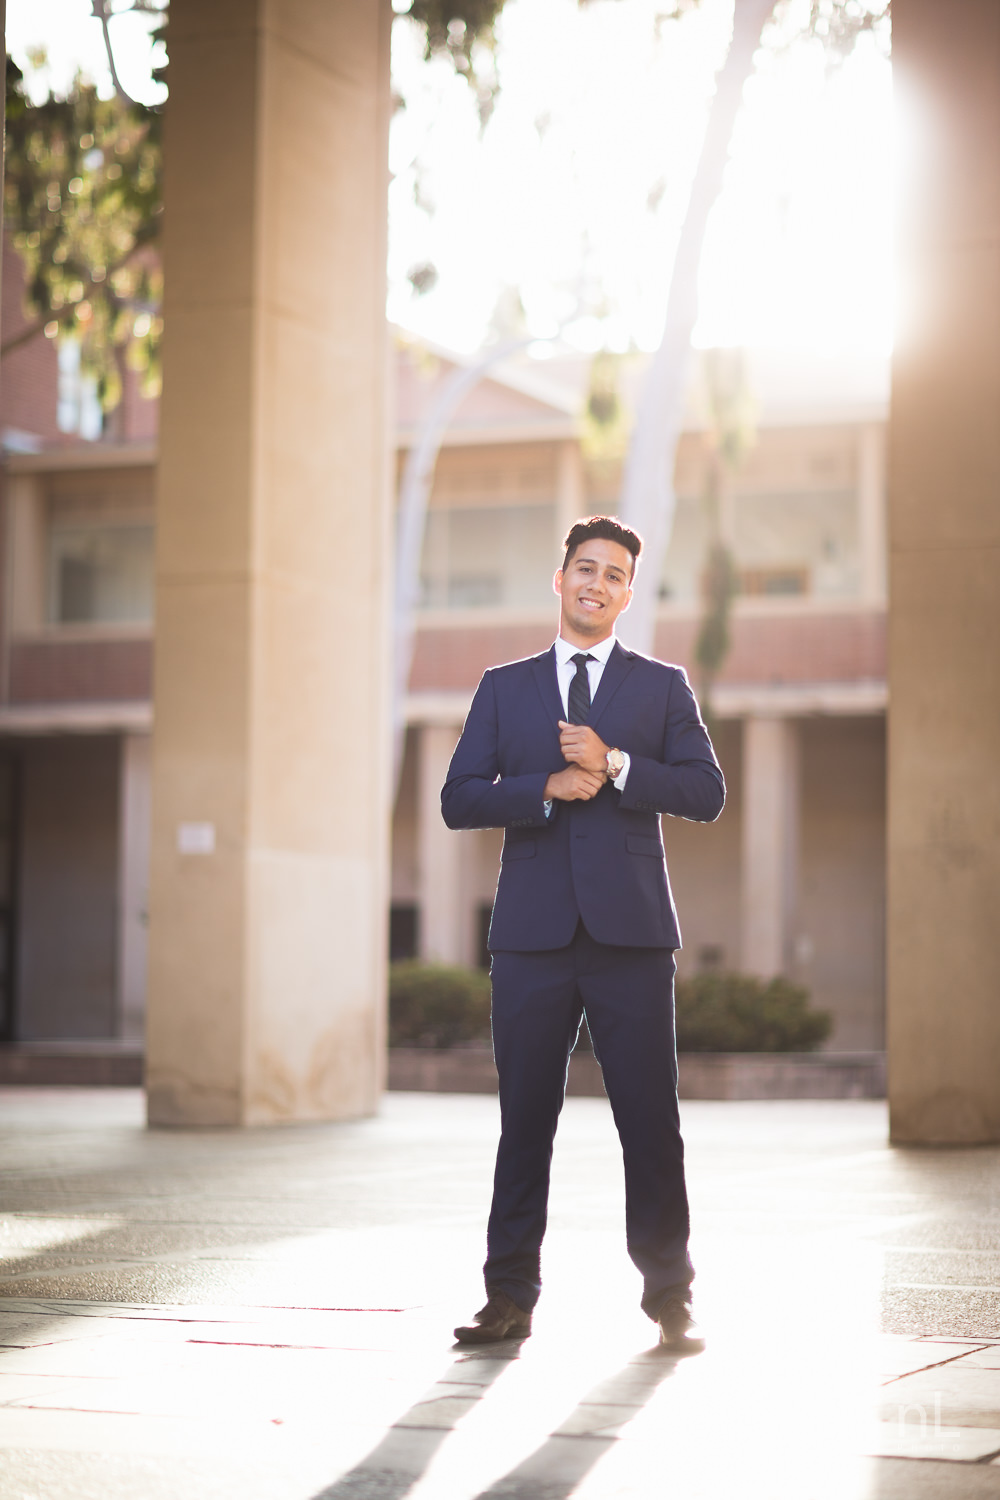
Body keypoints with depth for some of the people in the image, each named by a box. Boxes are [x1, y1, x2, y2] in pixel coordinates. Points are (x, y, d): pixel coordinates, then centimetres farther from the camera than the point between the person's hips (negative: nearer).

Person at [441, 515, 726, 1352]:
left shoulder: (663, 686, 11)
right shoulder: (504, 687, 13)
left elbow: (707, 794, 0)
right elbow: (459, 800, 4)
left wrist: (615, 763, -12)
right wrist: (548, 787, -11)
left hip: (630, 934, -1)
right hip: (534, 935, 1)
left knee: (651, 1120, -1)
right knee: (525, 1119, 2)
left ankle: (669, 1299, 7)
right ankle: (510, 1298, 8)